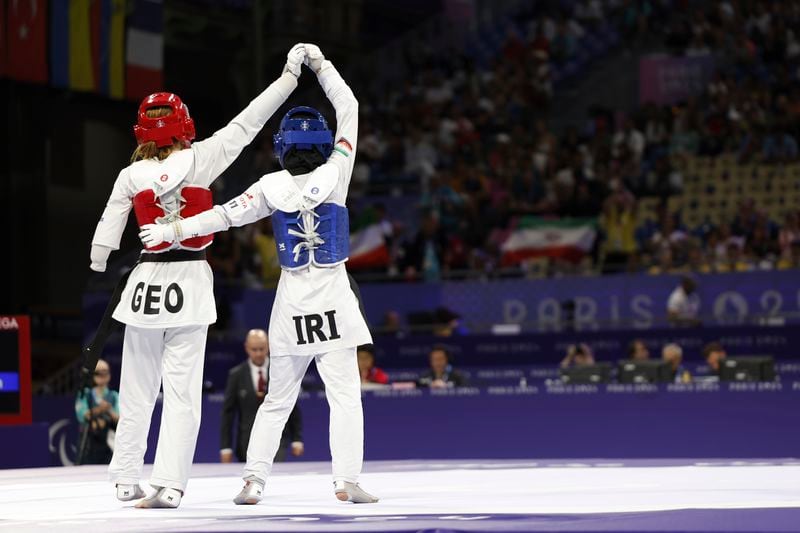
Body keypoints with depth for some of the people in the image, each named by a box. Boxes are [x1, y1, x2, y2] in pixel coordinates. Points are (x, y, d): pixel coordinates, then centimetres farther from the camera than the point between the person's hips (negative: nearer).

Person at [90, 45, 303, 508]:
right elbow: (247, 123, -5)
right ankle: (170, 484, -9)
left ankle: (127, 479, 17)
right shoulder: (199, 160, -7)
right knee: (182, 391, -2)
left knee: (138, 390, 11)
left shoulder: (130, 177, -2)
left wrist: (97, 278, 19)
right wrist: (289, 76, 1)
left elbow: (105, 238, 2)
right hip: (190, 283, -2)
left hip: (146, 283, 2)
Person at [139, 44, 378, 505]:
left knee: (278, 398, 11)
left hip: (291, 299, 3)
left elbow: (226, 215, -7)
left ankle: (254, 479, 7)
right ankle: (347, 480, -12)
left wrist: (173, 230, 0)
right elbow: (349, 112, -1)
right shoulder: (334, 174, -8)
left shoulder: (272, 186, -5)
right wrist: (321, 65, 8)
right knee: (345, 394, -3)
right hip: (333, 296, -3)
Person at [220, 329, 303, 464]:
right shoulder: (236, 375, 2)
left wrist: (297, 439, 2)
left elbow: (293, 407, 6)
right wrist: (226, 447, -3)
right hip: (248, 441, 1)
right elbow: (228, 412, 2)